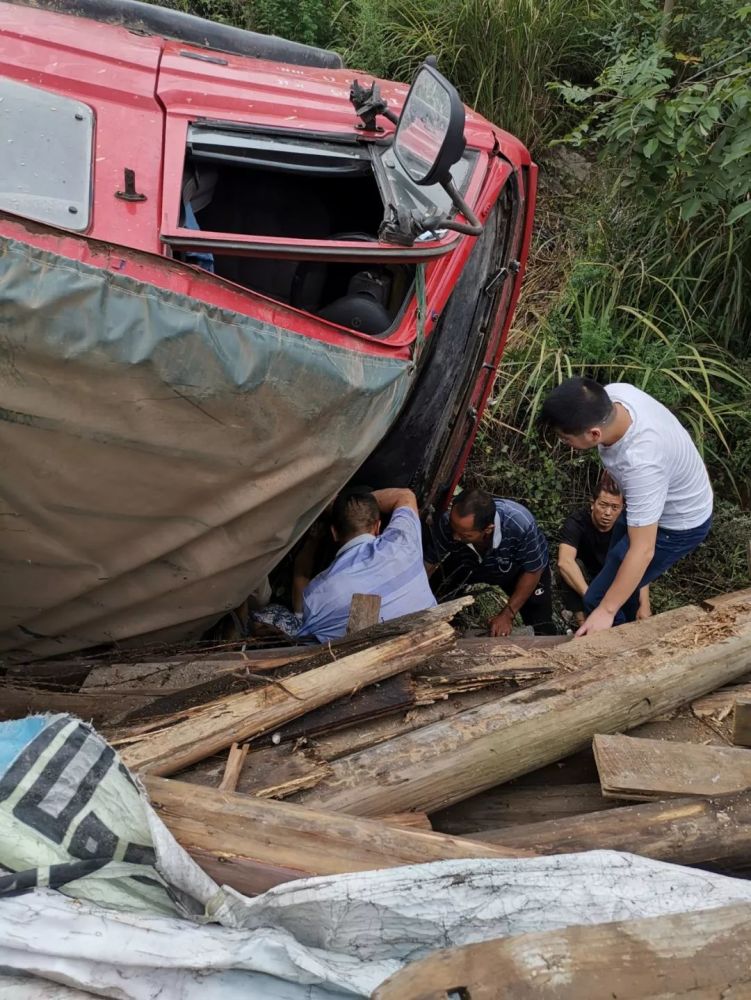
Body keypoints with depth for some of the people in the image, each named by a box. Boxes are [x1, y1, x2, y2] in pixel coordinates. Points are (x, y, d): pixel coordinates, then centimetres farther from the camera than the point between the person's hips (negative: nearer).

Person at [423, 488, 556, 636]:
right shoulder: (445, 524, -38)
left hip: (517, 569, -1)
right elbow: (428, 564, -22)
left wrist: (507, 615, -21)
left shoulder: (521, 524, -42)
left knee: (543, 631, -7)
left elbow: (532, 572, -24)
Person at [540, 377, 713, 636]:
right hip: (650, 501, 8)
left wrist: (606, 611, -36)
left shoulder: (641, 463, -46)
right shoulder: (613, 393, -25)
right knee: (615, 572, 27)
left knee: (598, 599, -6)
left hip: (678, 524, -8)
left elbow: (643, 550, -40)